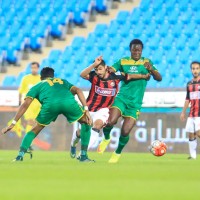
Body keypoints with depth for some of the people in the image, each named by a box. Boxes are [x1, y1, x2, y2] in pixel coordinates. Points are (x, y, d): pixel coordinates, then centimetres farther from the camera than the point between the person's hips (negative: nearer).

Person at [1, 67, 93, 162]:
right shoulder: (63, 81, 40)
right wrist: (86, 110, 16)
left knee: (36, 130, 25)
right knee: (86, 122, 27)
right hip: (69, 102, 0)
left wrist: (13, 123, 24)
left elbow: (25, 104, 24)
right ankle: (83, 156, 21)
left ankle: (20, 156, 12)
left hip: (50, 105, 0)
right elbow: (77, 90, 22)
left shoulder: (38, 86, 35)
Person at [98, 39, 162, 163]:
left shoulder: (146, 62, 6)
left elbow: (159, 78, 0)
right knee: (111, 121, -24)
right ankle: (106, 139, 9)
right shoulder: (123, 62, 5)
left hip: (135, 103, 0)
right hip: (122, 98, 0)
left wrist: (151, 69, -21)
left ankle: (118, 153, 19)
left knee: (125, 132, -8)